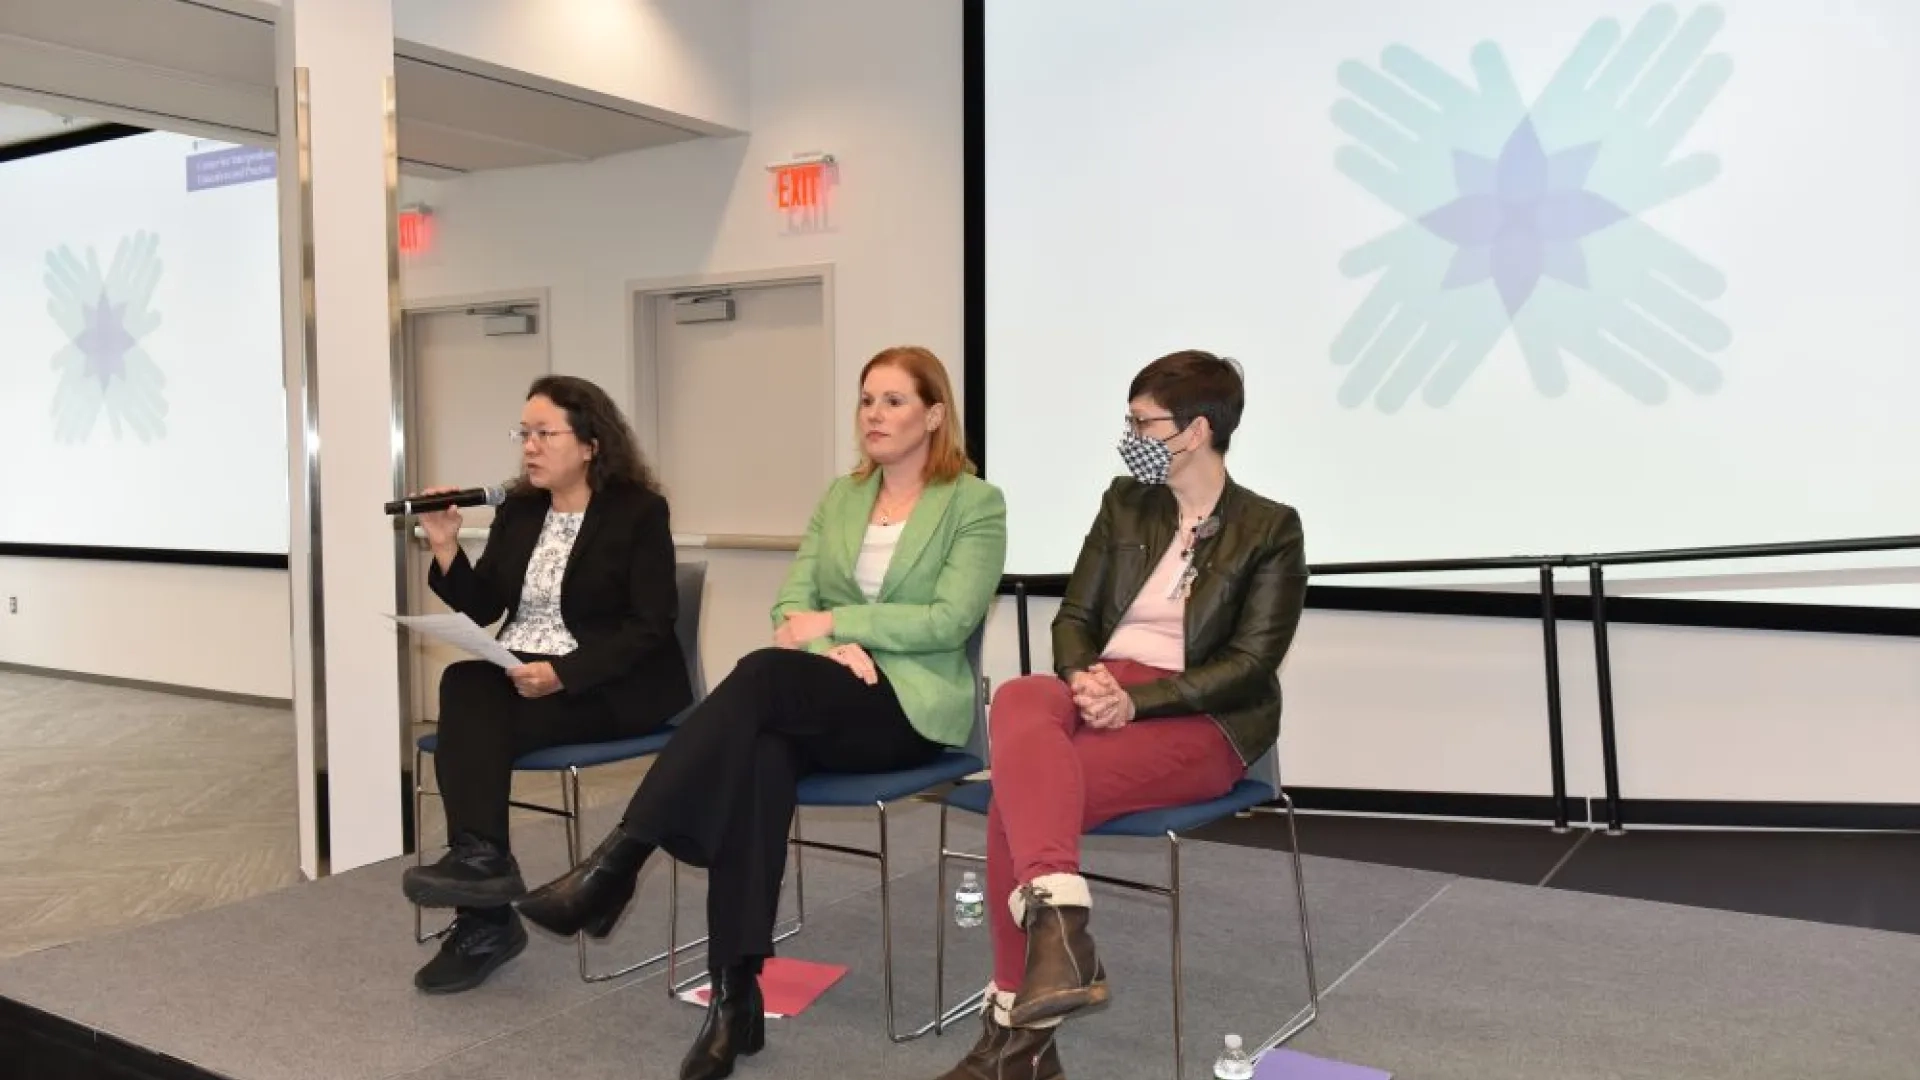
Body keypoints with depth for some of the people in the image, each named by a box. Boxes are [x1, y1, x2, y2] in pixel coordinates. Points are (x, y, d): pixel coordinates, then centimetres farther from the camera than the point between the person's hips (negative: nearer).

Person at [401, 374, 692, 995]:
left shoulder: (639, 511, -6)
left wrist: (563, 673, -23)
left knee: (471, 718, -27)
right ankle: (478, 857, -28)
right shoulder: (516, 512, 13)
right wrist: (446, 548, -5)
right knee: (464, 689, -27)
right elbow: (481, 609, 12)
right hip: (520, 674, 6)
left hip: (609, 687, -6)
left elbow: (651, 627, -13)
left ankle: (484, 920, -25)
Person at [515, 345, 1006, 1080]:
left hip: (913, 705, -4)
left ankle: (619, 858, -30)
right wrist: (833, 650, -14)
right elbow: (790, 606, 8)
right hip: (819, 703, 4)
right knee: (758, 752, -33)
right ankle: (735, 995, -32)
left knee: (763, 673, -32)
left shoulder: (976, 504, 1)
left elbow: (949, 621, -10)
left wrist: (835, 622, -13)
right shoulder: (838, 498, 17)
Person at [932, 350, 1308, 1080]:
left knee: (1019, 787, -31)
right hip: (1101, 695, 5)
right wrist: (1083, 677, -12)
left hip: (1200, 721, -4)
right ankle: (1057, 927, -49)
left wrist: (1136, 700, -20)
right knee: (1019, 701, -35)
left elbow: (1250, 664, -8)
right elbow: (1074, 618, 12)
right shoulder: (1124, 503, 16)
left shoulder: (1270, 529, 1)